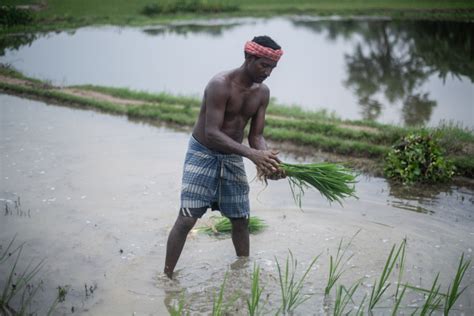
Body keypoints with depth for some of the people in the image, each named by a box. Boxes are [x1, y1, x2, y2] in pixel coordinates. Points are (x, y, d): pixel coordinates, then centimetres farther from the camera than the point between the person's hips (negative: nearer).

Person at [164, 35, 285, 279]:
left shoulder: (262, 92, -3)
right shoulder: (221, 85, -24)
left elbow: (256, 135, -2)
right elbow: (211, 132, -30)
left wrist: (266, 160, -24)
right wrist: (251, 153, -39)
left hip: (233, 157, 6)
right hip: (203, 154, -6)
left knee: (241, 220, 11)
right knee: (187, 218, -10)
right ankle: (167, 277, 1)